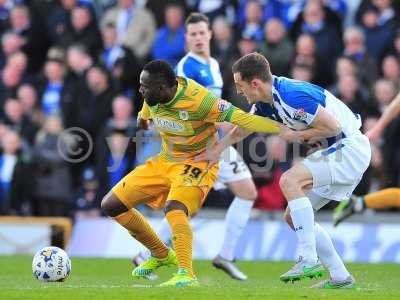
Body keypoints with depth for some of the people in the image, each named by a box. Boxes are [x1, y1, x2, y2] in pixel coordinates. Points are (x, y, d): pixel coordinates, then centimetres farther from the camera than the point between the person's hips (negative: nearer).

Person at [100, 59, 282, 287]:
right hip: (164, 161, 8)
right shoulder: (152, 97, -11)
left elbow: (240, 118, -34)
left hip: (197, 164, -7)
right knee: (111, 205, 7)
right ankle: (161, 255, 22)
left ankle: (186, 275, -40)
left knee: (174, 208, -37)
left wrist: (286, 130, -41)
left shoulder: (197, 99, -30)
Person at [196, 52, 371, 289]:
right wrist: (215, 151, 28)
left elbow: (333, 126, -24)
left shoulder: (293, 96, -26)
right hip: (335, 151, 10)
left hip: (351, 148, -10)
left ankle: (309, 260, -24)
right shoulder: (267, 103, 4)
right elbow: (243, 128, 22)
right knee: (293, 216, 7)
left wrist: (298, 134, -14)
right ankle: (340, 277, 11)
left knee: (289, 181, -25)